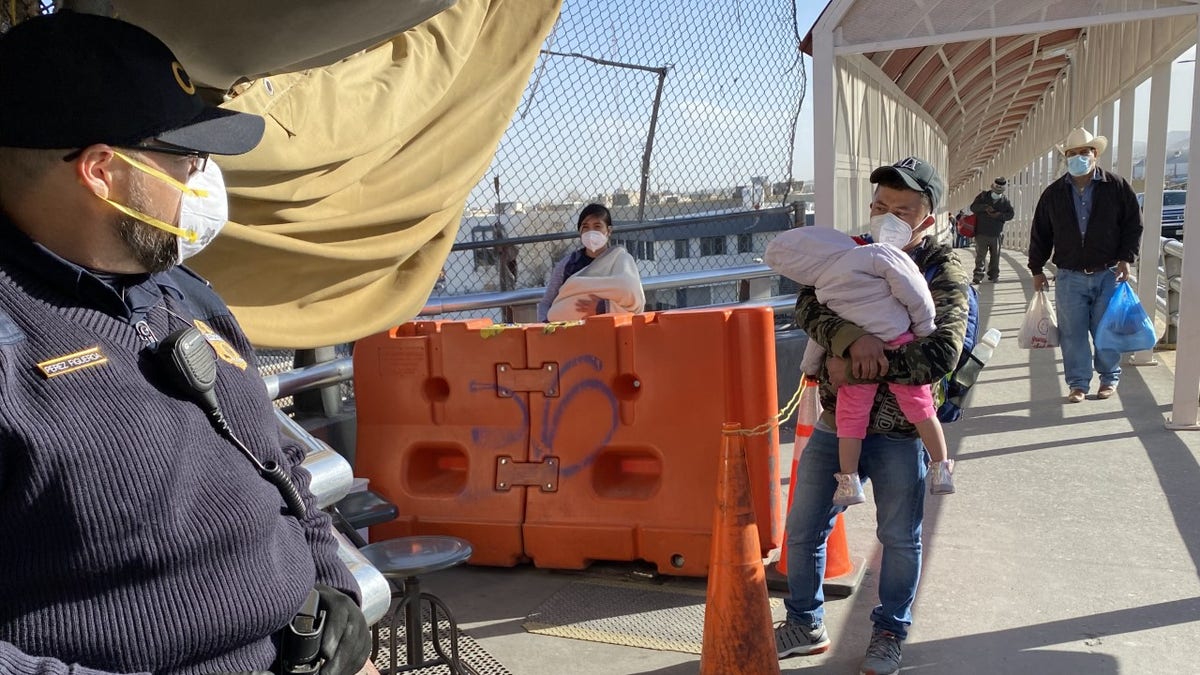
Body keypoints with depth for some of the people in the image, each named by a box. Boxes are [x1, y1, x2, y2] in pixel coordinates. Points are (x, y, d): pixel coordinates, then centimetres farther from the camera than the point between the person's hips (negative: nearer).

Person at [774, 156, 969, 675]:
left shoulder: (944, 273, -9)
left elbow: (940, 355, -22)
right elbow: (808, 306, -14)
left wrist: (854, 367, -22)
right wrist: (852, 337, -33)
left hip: (899, 432, -3)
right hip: (834, 423, 4)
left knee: (900, 539, 13)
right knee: (803, 530, 12)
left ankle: (890, 632, 37)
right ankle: (805, 624, 33)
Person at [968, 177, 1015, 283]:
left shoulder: (1005, 201, 7)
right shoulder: (983, 196, 3)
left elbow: (1010, 214, 5)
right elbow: (973, 207, -3)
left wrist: (1000, 215, -14)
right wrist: (985, 207, -20)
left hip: (996, 234, 2)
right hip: (981, 233, -2)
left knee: (995, 256, 8)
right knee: (980, 255, -5)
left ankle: (994, 275, 18)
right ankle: (978, 276, -4)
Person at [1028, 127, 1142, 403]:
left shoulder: (1117, 187, -1)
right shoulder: (1053, 193, 3)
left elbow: (1134, 225, 2)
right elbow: (1040, 233, 8)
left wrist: (1126, 259, -7)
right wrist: (1037, 269, 7)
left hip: (1108, 274, -1)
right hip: (1069, 277, 1)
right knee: (1072, 333, 4)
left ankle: (1109, 378, 26)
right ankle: (1078, 383, 16)